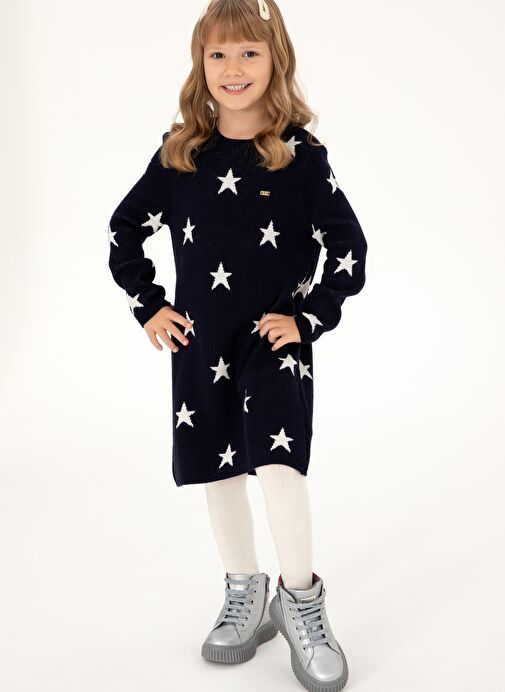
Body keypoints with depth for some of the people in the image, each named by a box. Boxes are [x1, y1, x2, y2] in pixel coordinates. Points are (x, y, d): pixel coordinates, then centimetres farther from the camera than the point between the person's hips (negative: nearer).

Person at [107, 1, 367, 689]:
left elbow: (350, 249, -3)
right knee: (219, 471, 11)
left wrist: (308, 317, -10)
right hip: (200, 346, 4)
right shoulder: (180, 154, 1)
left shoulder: (302, 156, -7)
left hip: (276, 342, -3)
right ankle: (245, 596, 30)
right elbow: (125, 230, 11)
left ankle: (301, 599, 9)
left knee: (278, 465, -15)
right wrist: (149, 307, 4)